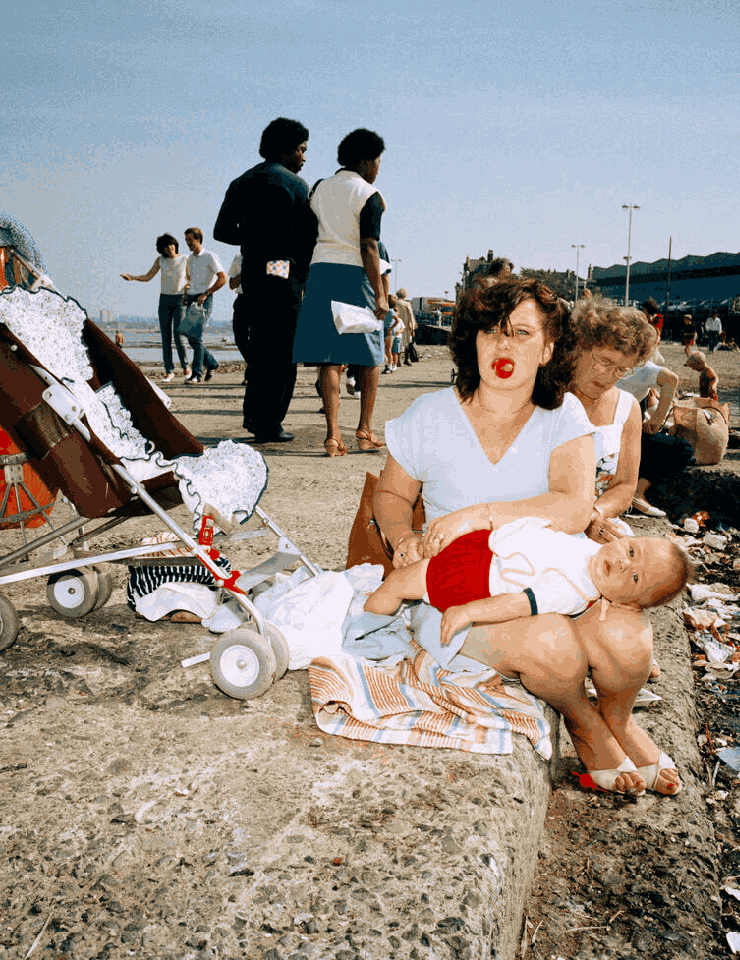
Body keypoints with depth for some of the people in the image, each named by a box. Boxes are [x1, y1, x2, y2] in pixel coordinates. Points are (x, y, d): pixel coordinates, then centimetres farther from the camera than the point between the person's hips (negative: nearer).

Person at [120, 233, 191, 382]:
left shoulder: (185, 259, 0)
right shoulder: (160, 260, 5)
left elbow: (191, 279, 6)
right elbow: (147, 277, 5)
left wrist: (188, 286, -17)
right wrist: (132, 277, -10)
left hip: (180, 299, -3)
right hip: (165, 299, 3)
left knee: (178, 334, -12)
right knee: (165, 336, -1)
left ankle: (185, 366, 7)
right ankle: (169, 371, 3)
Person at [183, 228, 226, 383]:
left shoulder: (210, 257, -4)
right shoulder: (190, 259, 18)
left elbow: (222, 279, -11)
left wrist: (205, 294, -16)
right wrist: (186, 294, 14)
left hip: (204, 300, -8)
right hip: (191, 300, 8)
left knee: (195, 336, -15)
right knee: (191, 338, 4)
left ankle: (196, 373, -9)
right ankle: (212, 363, 22)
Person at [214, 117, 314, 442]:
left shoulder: (241, 183, 14)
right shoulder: (295, 184, -3)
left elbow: (222, 231, 9)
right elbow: (308, 236, -7)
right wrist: (307, 279, 3)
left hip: (250, 271, 6)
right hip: (285, 272, -6)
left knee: (259, 344, 17)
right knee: (283, 349, -2)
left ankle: (253, 414, 18)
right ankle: (269, 425, -2)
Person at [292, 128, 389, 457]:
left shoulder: (320, 188, 14)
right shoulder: (369, 195, -4)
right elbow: (369, 248, -11)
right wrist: (380, 294, -12)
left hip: (320, 269, 5)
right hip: (354, 273, -4)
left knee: (330, 357, 2)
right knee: (369, 356, 10)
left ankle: (333, 434, -6)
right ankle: (364, 430, 12)